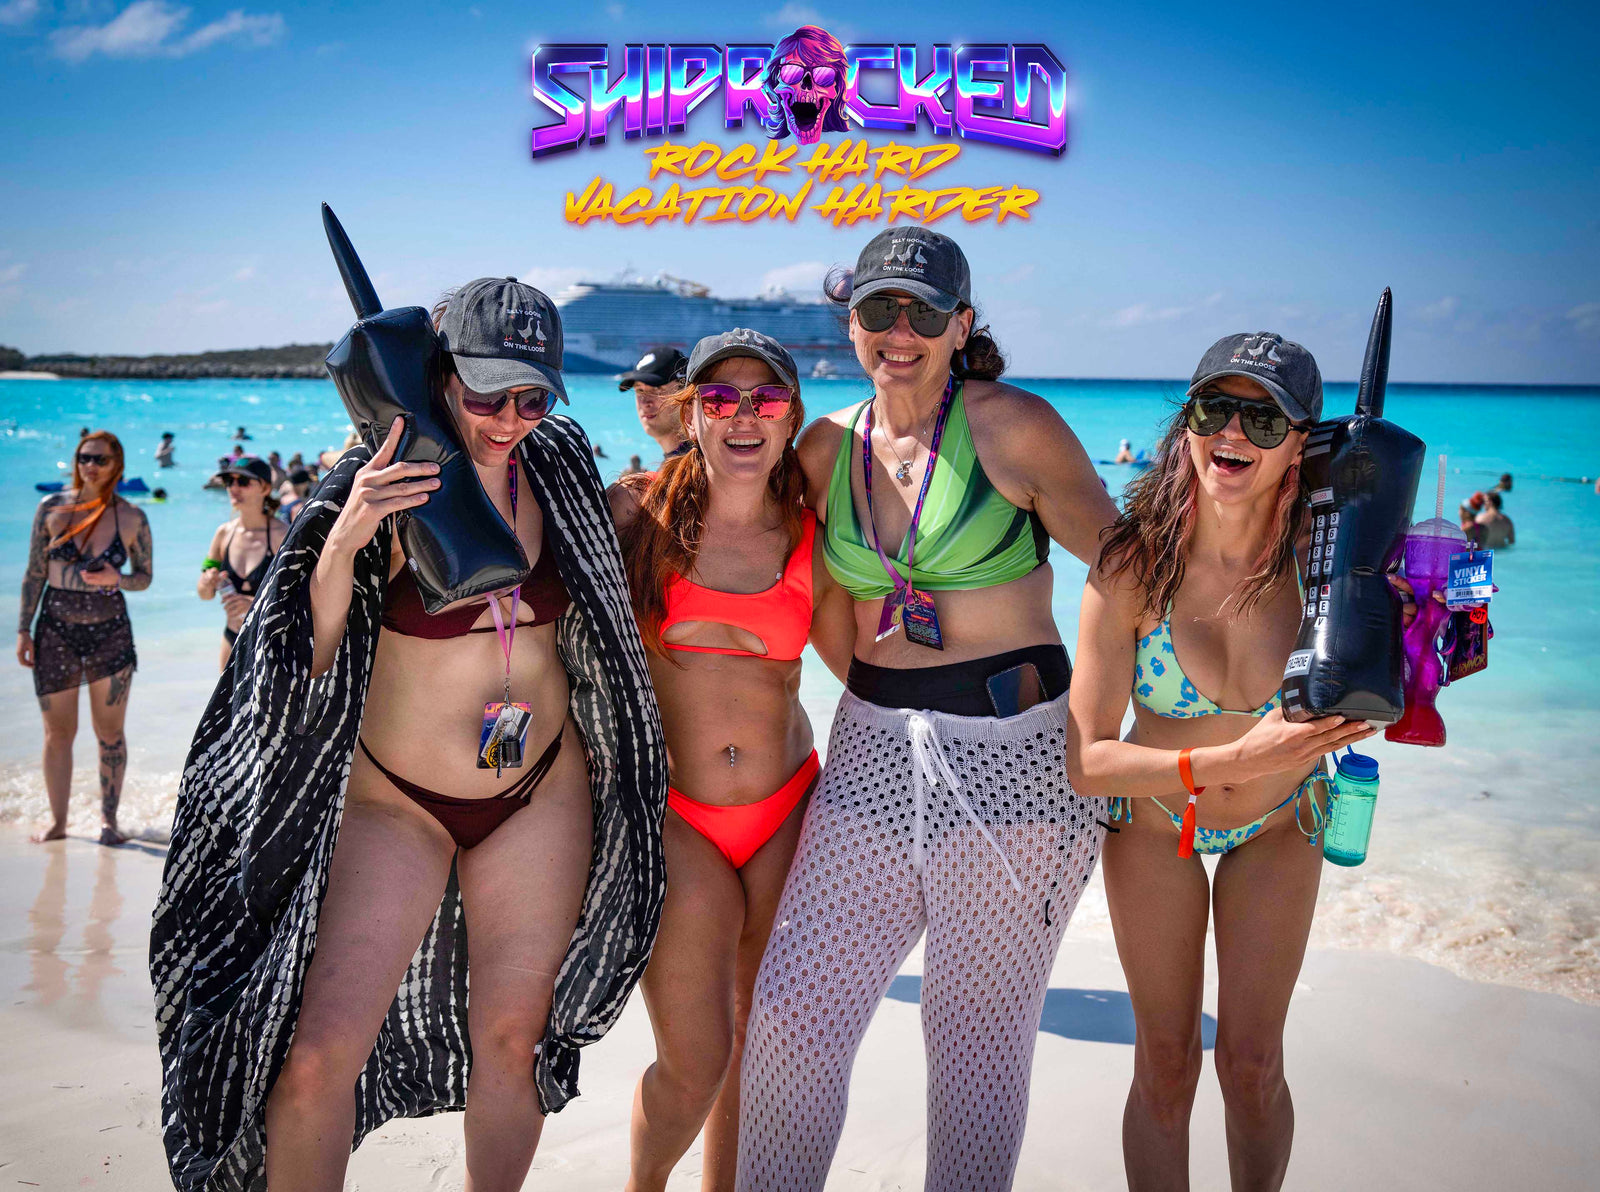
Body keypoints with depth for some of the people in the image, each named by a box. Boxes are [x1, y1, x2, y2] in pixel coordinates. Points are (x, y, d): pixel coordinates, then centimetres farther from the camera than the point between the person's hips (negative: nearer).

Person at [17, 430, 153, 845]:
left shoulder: (131, 517, -3)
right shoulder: (51, 508, -1)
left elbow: (145, 577, 5)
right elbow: (34, 573, 3)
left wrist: (115, 579, -16)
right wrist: (24, 629, 1)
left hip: (110, 632, -1)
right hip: (56, 630, 1)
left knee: (109, 731, 4)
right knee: (58, 731, 7)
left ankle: (108, 818, 16)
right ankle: (57, 820, 19)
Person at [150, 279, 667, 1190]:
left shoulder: (559, 475, -2)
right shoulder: (383, 489, -14)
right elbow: (310, 662, -19)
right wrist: (339, 545, -32)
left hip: (544, 792, 3)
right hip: (396, 799, -3)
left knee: (512, 1035, 10)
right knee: (319, 1054, -10)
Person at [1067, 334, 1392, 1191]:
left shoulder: (1324, 559, -24)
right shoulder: (1132, 566, -29)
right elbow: (1084, 761, -28)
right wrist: (1237, 760, -39)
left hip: (1277, 826, 1)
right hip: (1152, 817, -1)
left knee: (1252, 1064, 9)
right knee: (1164, 1065, 9)